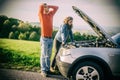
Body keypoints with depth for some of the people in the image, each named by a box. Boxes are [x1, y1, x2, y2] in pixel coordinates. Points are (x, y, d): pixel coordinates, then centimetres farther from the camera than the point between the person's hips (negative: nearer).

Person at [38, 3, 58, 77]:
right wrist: (44, 5, 7)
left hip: (50, 38, 6)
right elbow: (41, 6, -15)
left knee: (48, 55, 10)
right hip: (44, 38, -6)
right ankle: (43, 70, -1)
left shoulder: (51, 14, 16)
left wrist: (49, 6, 12)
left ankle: (47, 69, 16)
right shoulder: (41, 14, -1)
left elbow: (56, 7, 21)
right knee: (43, 55, -5)